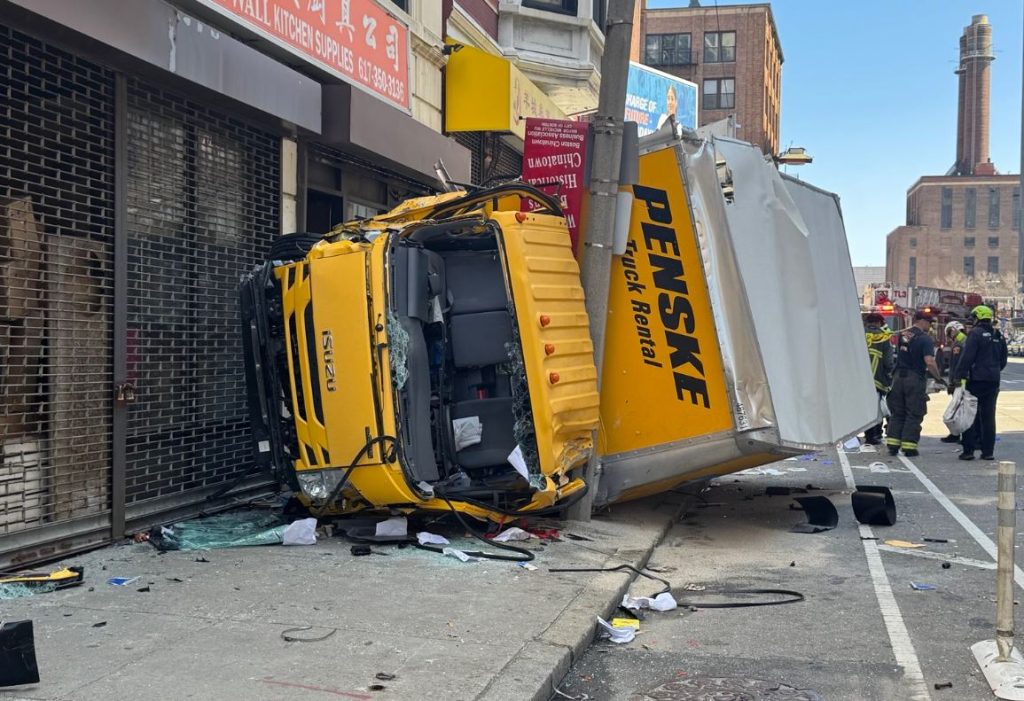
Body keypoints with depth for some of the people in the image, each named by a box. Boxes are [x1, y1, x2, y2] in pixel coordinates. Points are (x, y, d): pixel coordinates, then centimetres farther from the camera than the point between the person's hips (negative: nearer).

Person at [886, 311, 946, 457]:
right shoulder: (925, 338, -11)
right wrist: (939, 377, -10)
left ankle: (893, 445, 10)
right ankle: (909, 447, 2)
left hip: (899, 377, 6)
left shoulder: (902, 335, 10)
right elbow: (929, 362, -20)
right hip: (915, 379, -6)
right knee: (914, 414, 2)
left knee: (897, 413, 11)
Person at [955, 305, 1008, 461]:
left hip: (976, 380, -6)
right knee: (988, 417, 9)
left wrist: (961, 376, -17)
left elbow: (967, 357, -17)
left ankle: (968, 450, -2)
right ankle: (988, 451, 10)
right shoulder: (999, 336, 13)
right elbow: (1003, 360, 18)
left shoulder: (975, 333, -10)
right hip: (993, 381, 6)